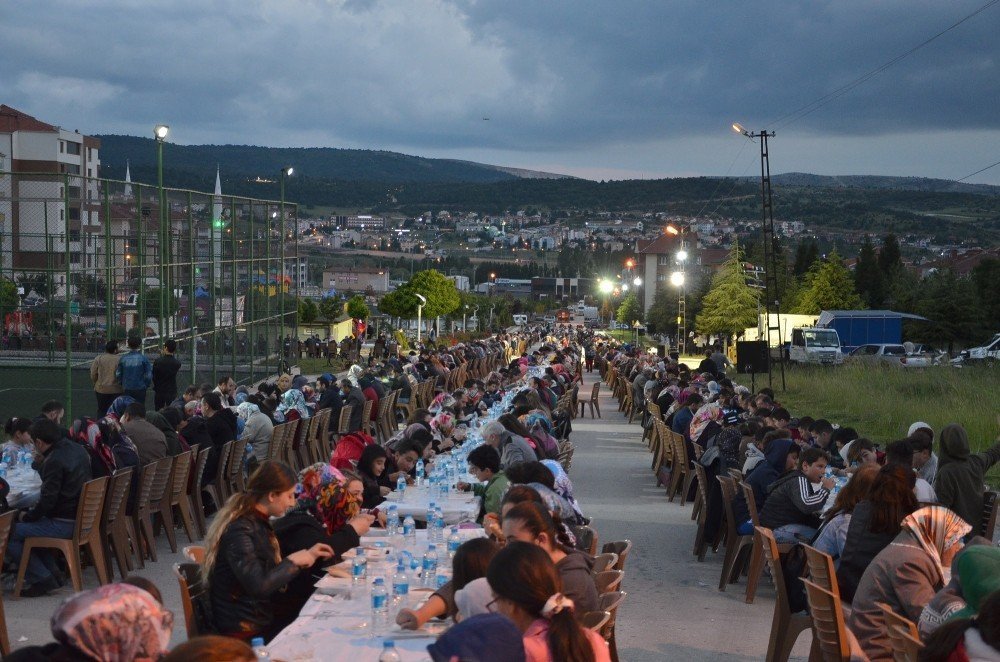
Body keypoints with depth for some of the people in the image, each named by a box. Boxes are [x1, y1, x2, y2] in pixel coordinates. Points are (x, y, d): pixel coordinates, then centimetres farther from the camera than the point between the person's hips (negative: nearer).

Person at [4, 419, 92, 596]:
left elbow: (48, 500, -20)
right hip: (81, 518, 10)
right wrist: (40, 465, 29)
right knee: (27, 527, 29)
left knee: (9, 536, -7)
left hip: (64, 524, -10)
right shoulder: (79, 450, 9)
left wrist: (27, 516, -5)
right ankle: (53, 573, 23)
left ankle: (43, 580, -4)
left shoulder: (54, 460, -19)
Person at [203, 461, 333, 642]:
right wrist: (293, 561, -15)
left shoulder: (259, 523, 9)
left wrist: (307, 554, 14)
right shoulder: (239, 531, -21)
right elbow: (258, 586, -28)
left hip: (263, 619, 9)